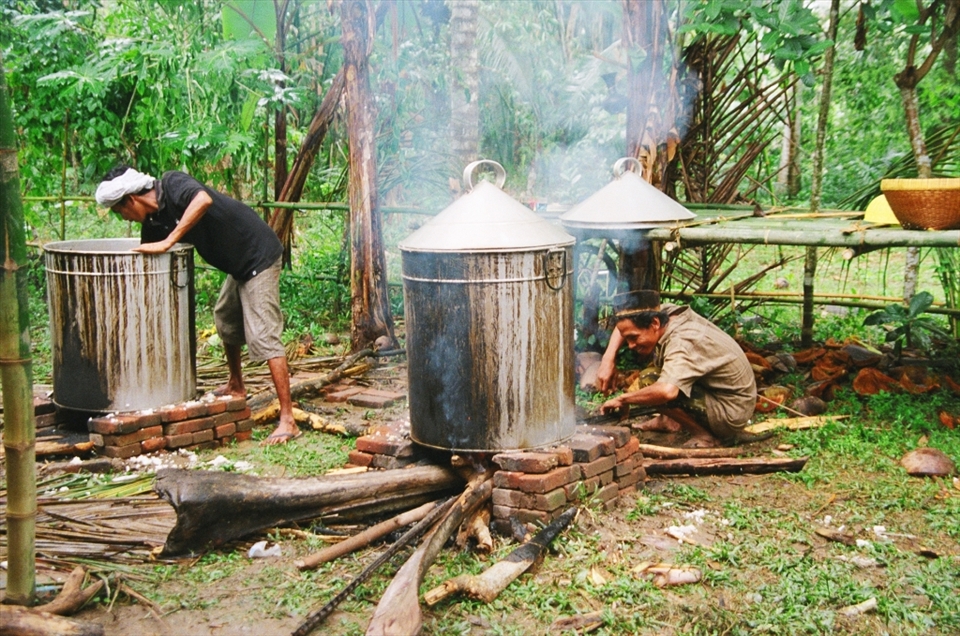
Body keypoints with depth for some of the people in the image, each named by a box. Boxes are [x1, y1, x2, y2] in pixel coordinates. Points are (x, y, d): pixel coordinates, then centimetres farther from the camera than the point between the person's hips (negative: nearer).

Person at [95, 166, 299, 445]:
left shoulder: (173, 184, -18)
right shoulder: (154, 221, 5)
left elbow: (203, 200, -40)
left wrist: (167, 242, -36)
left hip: (259, 257, -10)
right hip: (239, 265, 10)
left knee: (262, 335, -14)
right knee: (226, 319, 26)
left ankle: (287, 421, -15)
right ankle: (236, 386, 48)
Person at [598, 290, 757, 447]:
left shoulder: (683, 343, -31)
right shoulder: (664, 314, -7)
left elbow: (666, 391, -47)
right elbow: (626, 321, 11)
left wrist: (622, 399, -30)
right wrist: (608, 358, -4)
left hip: (731, 413, -9)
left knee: (651, 386, -23)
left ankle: (704, 435, -8)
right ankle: (672, 421, 18)